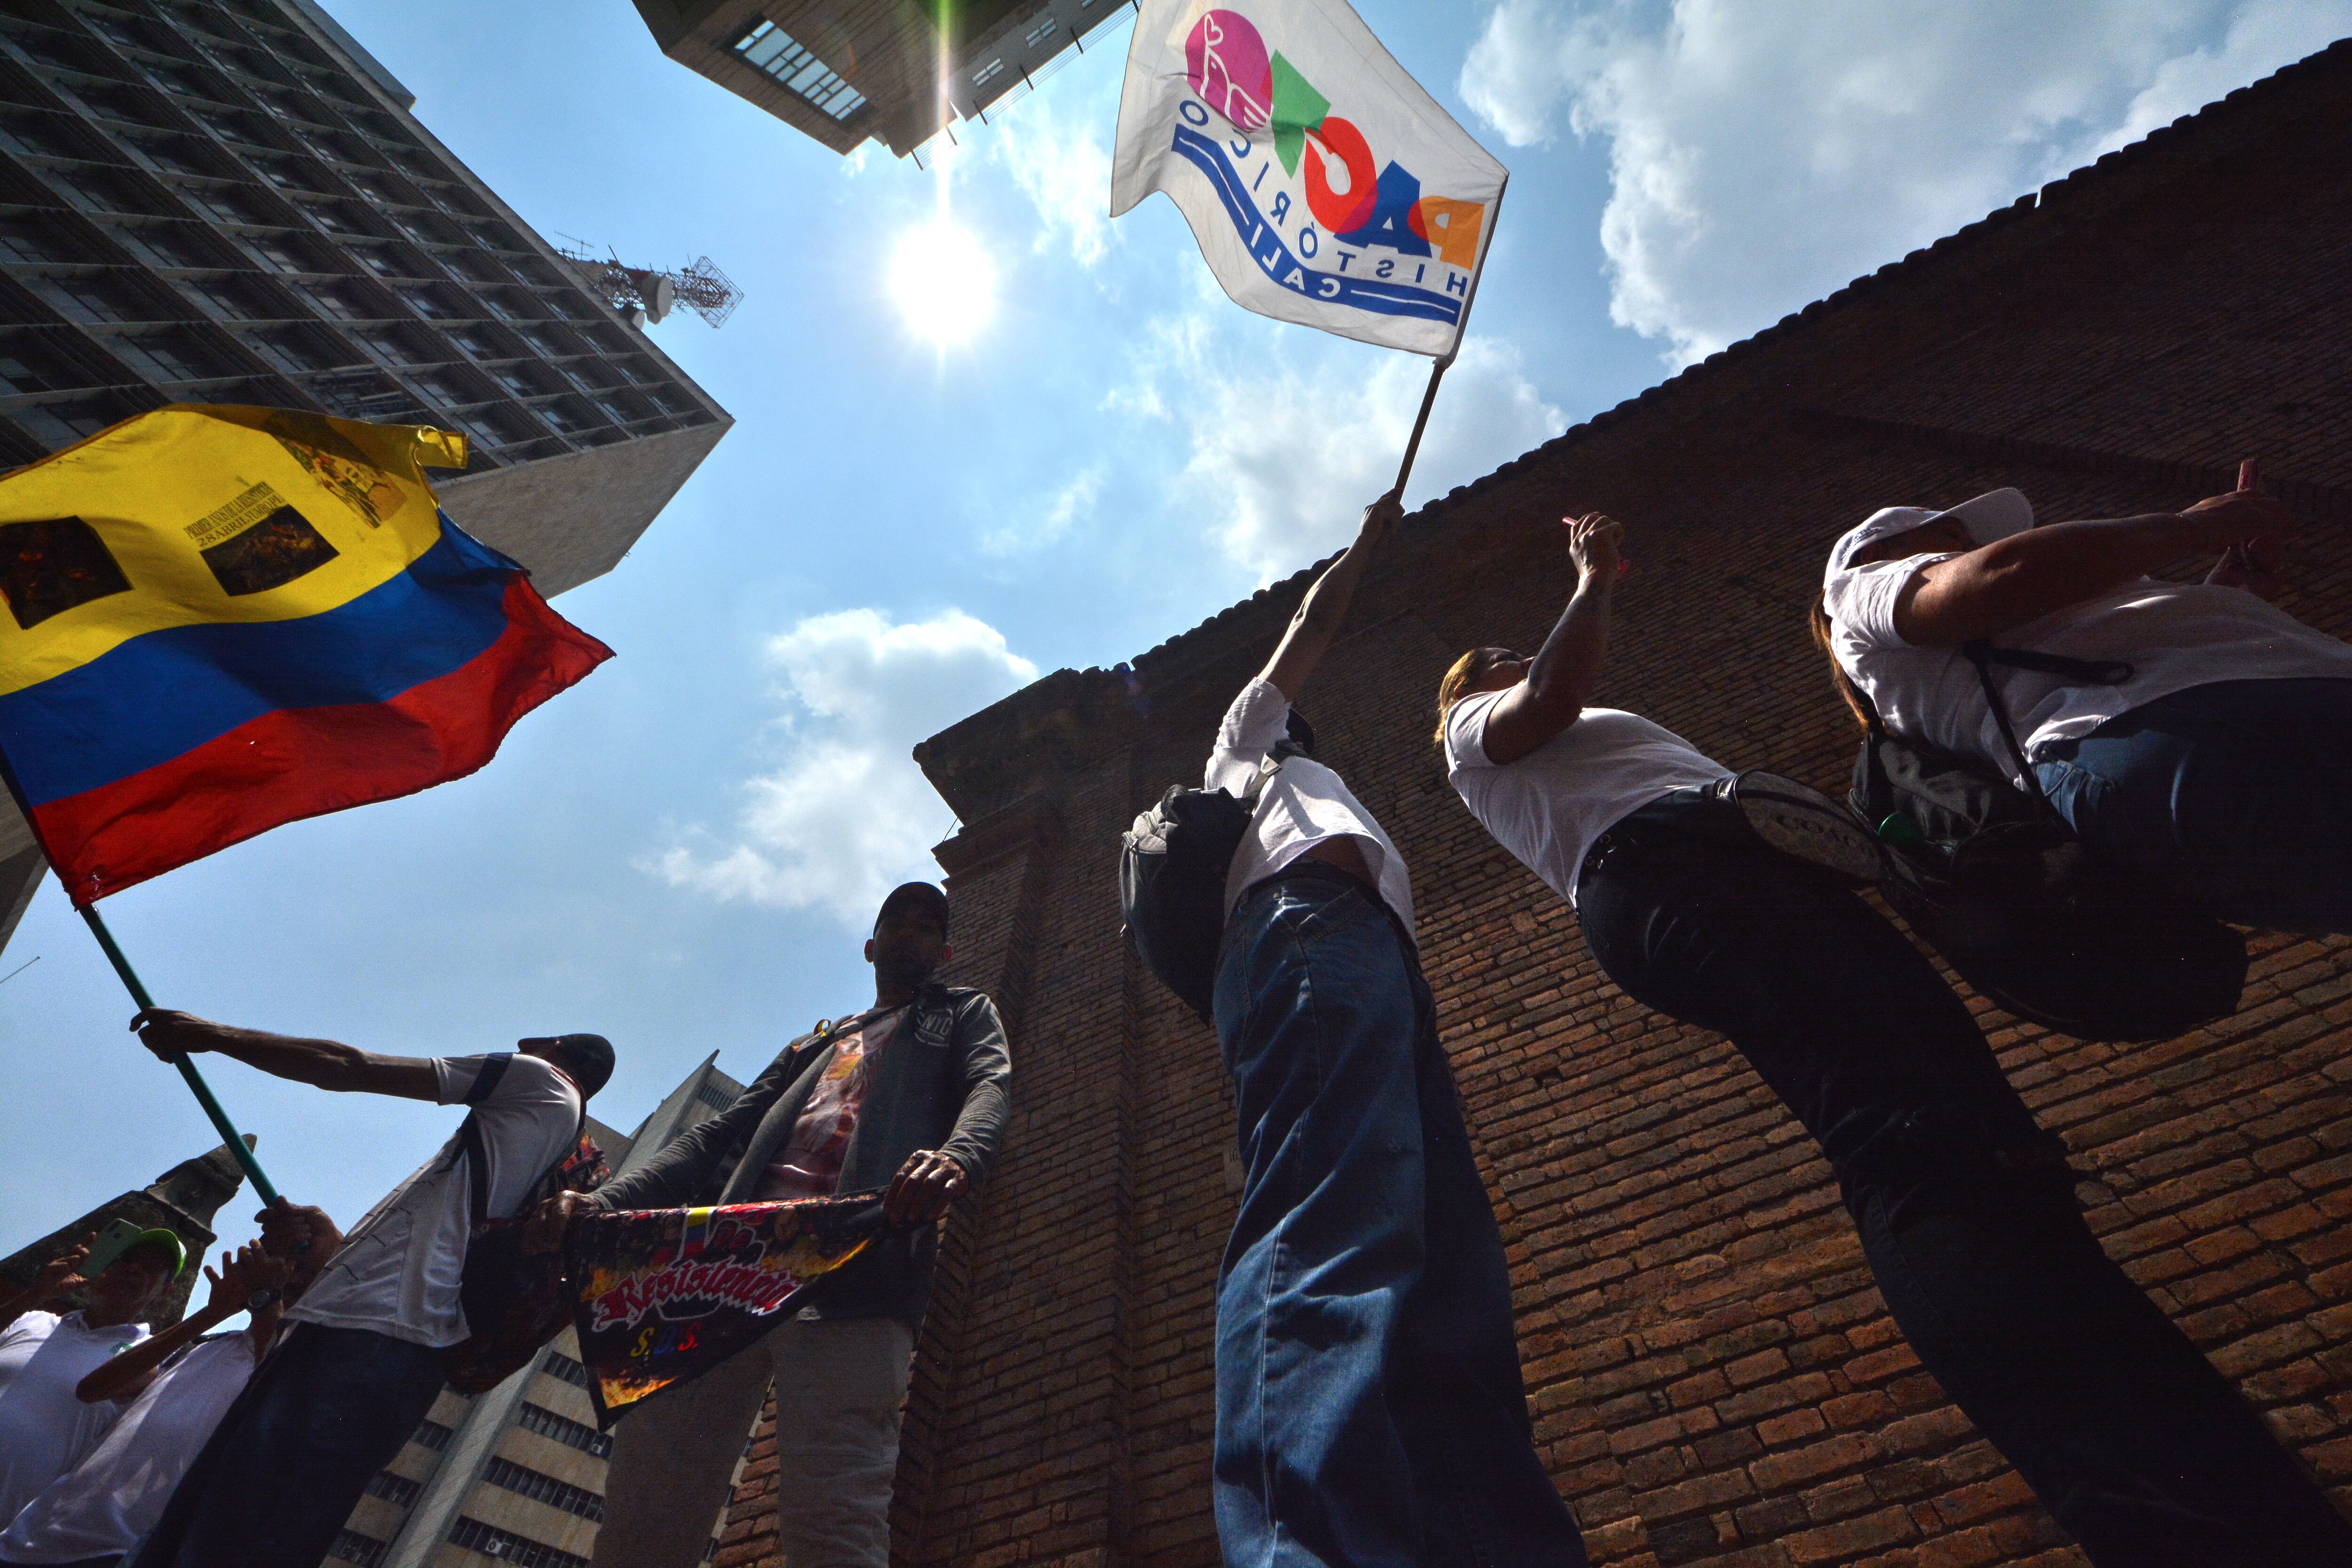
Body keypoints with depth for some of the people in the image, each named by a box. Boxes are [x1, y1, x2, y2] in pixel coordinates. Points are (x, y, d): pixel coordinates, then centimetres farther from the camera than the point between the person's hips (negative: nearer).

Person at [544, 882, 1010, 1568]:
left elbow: (992, 1088, 2)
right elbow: (723, 1132, 25)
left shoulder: (963, 1015, 24)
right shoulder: (814, 1044, 36)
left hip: (851, 1275, -5)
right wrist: (604, 1201, 6)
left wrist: (955, 1157, -25)